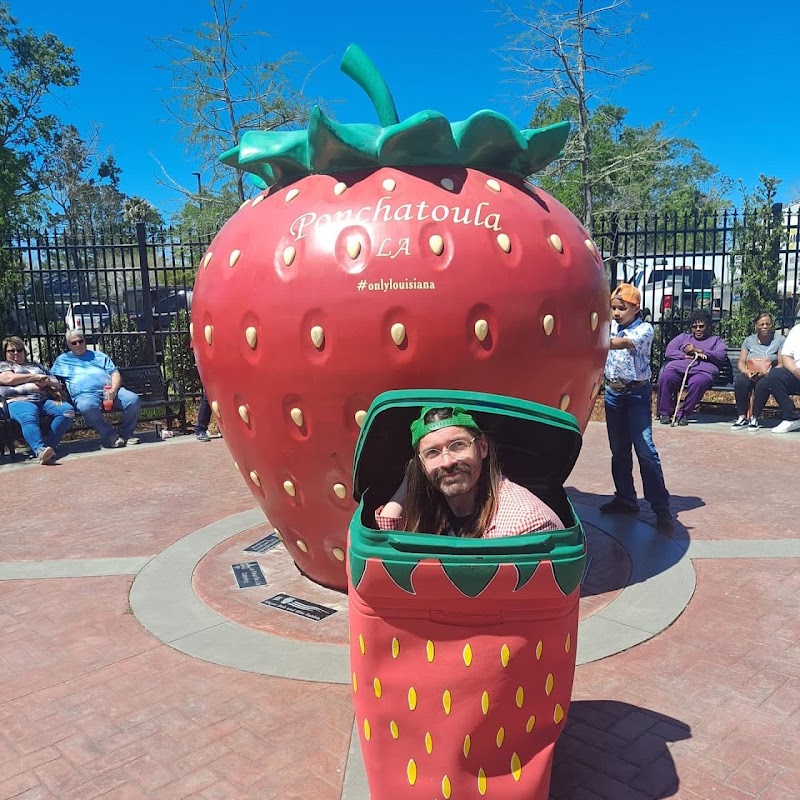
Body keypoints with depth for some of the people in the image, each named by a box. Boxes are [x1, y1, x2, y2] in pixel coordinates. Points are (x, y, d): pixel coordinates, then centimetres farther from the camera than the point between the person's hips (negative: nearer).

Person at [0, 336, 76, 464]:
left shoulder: (36, 365, 35)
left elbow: (57, 384, 25)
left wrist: (47, 381, 1)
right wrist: (35, 377, 6)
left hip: (45, 399, 4)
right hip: (20, 400, -4)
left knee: (68, 410, -28)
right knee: (29, 418, -41)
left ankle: (49, 445, -33)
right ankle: (40, 450, -59)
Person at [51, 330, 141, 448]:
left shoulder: (99, 355, 27)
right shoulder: (62, 359, 26)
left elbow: (115, 373, 16)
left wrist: (113, 389, -5)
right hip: (85, 395, -2)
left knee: (133, 399, -26)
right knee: (87, 406, -40)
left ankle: (126, 433, -10)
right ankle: (109, 436, -26)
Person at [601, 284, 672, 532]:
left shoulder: (645, 329, -11)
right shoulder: (610, 326, 7)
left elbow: (622, 343, -29)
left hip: (637, 393, -5)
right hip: (613, 393, 5)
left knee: (645, 450, -9)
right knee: (619, 450, 12)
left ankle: (661, 508, -4)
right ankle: (626, 499, 24)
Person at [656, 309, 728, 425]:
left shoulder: (716, 340, 29)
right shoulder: (683, 337, 33)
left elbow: (721, 356, 7)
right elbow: (669, 352, 15)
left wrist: (698, 350, -1)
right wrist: (687, 356, -2)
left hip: (703, 371, -1)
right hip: (678, 368, 1)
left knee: (698, 382, -39)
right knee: (665, 377, -34)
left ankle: (683, 413, -26)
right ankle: (665, 412, -22)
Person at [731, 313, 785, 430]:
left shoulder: (780, 340, 4)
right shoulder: (749, 340, 12)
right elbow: (741, 363, 8)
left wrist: (765, 373, -21)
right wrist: (747, 372, -15)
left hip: (769, 376, -2)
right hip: (749, 374, 2)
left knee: (763, 384, -37)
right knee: (740, 382, -32)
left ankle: (754, 418, -26)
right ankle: (742, 417, -26)